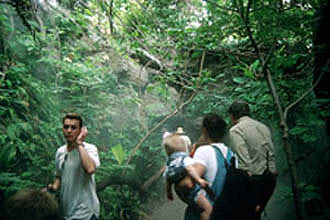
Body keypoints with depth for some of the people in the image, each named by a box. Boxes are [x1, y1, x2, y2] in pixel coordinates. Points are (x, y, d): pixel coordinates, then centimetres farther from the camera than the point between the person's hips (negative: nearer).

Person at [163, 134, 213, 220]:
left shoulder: (169, 164, 11)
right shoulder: (185, 158, -10)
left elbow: (168, 181, 15)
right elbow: (190, 169, -30)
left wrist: (169, 193, 28)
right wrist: (199, 179, -34)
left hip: (182, 194, 9)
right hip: (191, 190, -9)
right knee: (208, 208, -14)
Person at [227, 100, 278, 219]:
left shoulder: (235, 130, -11)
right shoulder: (263, 127, 10)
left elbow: (244, 161, -19)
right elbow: (271, 155, 8)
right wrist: (273, 174, 12)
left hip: (253, 179, -7)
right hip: (269, 178, 7)